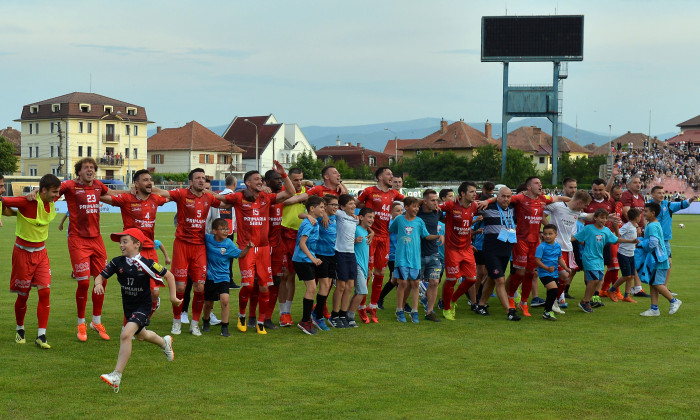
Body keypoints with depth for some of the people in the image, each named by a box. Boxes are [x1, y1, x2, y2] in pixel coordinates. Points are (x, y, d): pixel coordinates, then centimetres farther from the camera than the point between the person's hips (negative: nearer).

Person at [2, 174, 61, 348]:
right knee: (23, 295, 5)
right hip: (23, 252, -5)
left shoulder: (51, 201, -3)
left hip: (41, 252, 5)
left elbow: (65, 187, 18)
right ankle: (20, 330, 30)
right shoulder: (28, 202, -23)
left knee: (45, 291, -8)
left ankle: (41, 336, -6)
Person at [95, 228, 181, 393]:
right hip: (128, 306, 7)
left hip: (143, 306, -6)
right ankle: (165, 342, 63)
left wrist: (173, 296, -11)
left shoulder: (147, 264, -19)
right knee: (140, 335, 29)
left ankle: (116, 376, -26)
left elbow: (169, 276, -8)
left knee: (126, 334, -27)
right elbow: (101, 276, -7)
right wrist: (98, 284, -30)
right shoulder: (118, 262, -9)